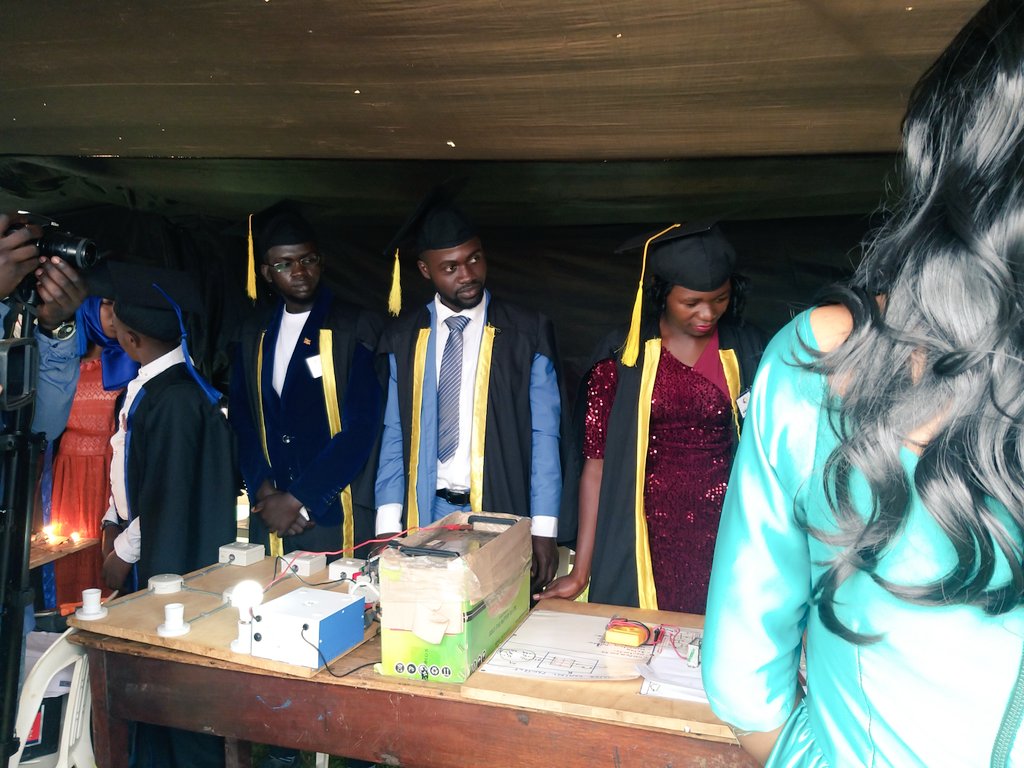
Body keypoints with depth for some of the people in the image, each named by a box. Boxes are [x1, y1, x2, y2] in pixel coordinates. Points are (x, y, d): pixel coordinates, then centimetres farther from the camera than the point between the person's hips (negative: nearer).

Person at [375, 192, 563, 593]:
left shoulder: (526, 333, -4)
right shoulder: (404, 337, 3)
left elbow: (544, 435, -4)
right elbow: (395, 435, 5)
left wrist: (543, 530, -8)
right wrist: (388, 525, -2)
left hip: (500, 512, -2)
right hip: (424, 511, 2)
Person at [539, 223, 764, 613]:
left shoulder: (748, 351, 0)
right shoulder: (623, 356, -4)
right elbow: (597, 461, -5)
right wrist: (580, 571, -5)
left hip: (723, 537, 1)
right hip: (647, 538, -1)